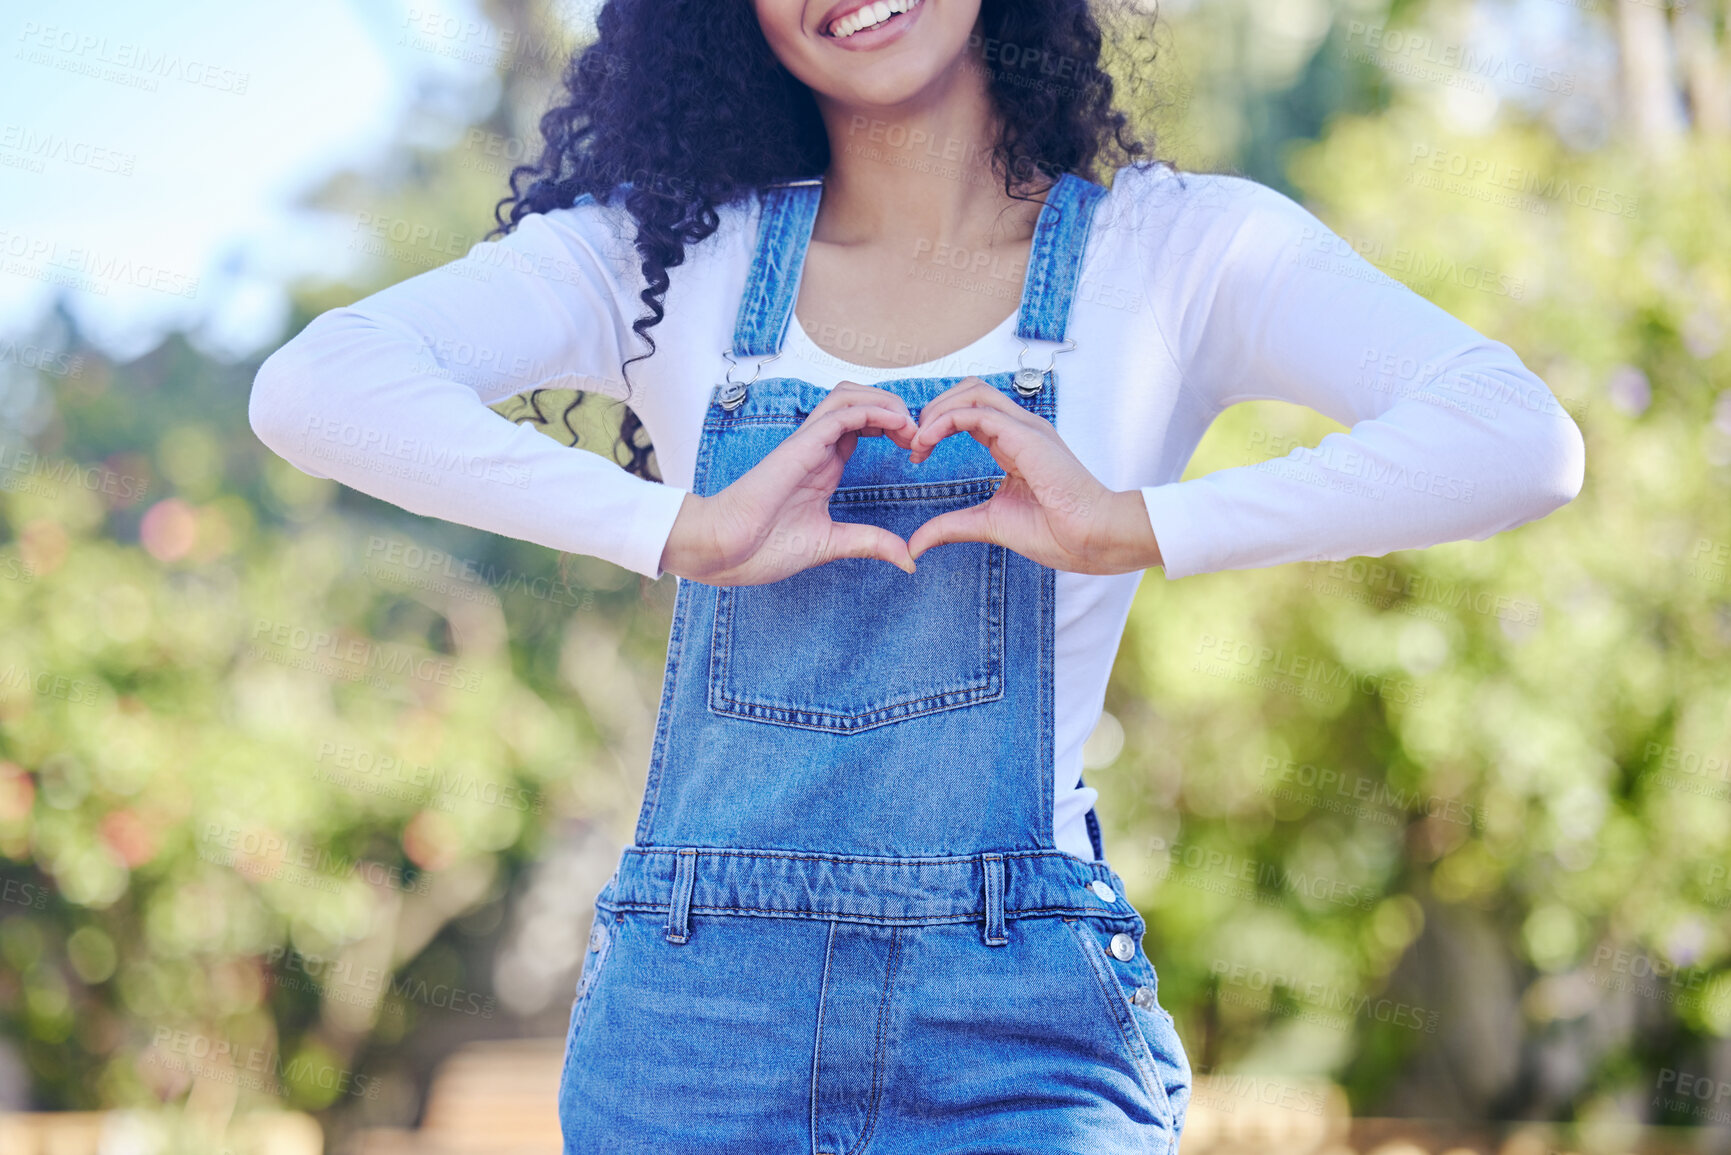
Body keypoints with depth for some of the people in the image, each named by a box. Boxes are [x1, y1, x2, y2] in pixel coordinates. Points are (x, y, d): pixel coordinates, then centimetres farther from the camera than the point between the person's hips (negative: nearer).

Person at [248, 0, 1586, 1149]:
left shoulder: (1174, 248, 5)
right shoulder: (671, 254, 9)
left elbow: (1522, 441, -9)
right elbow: (313, 387, -5)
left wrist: (1135, 525, -19)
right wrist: (680, 529, -15)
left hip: (1017, 1035, -2)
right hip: (694, 1023, 2)